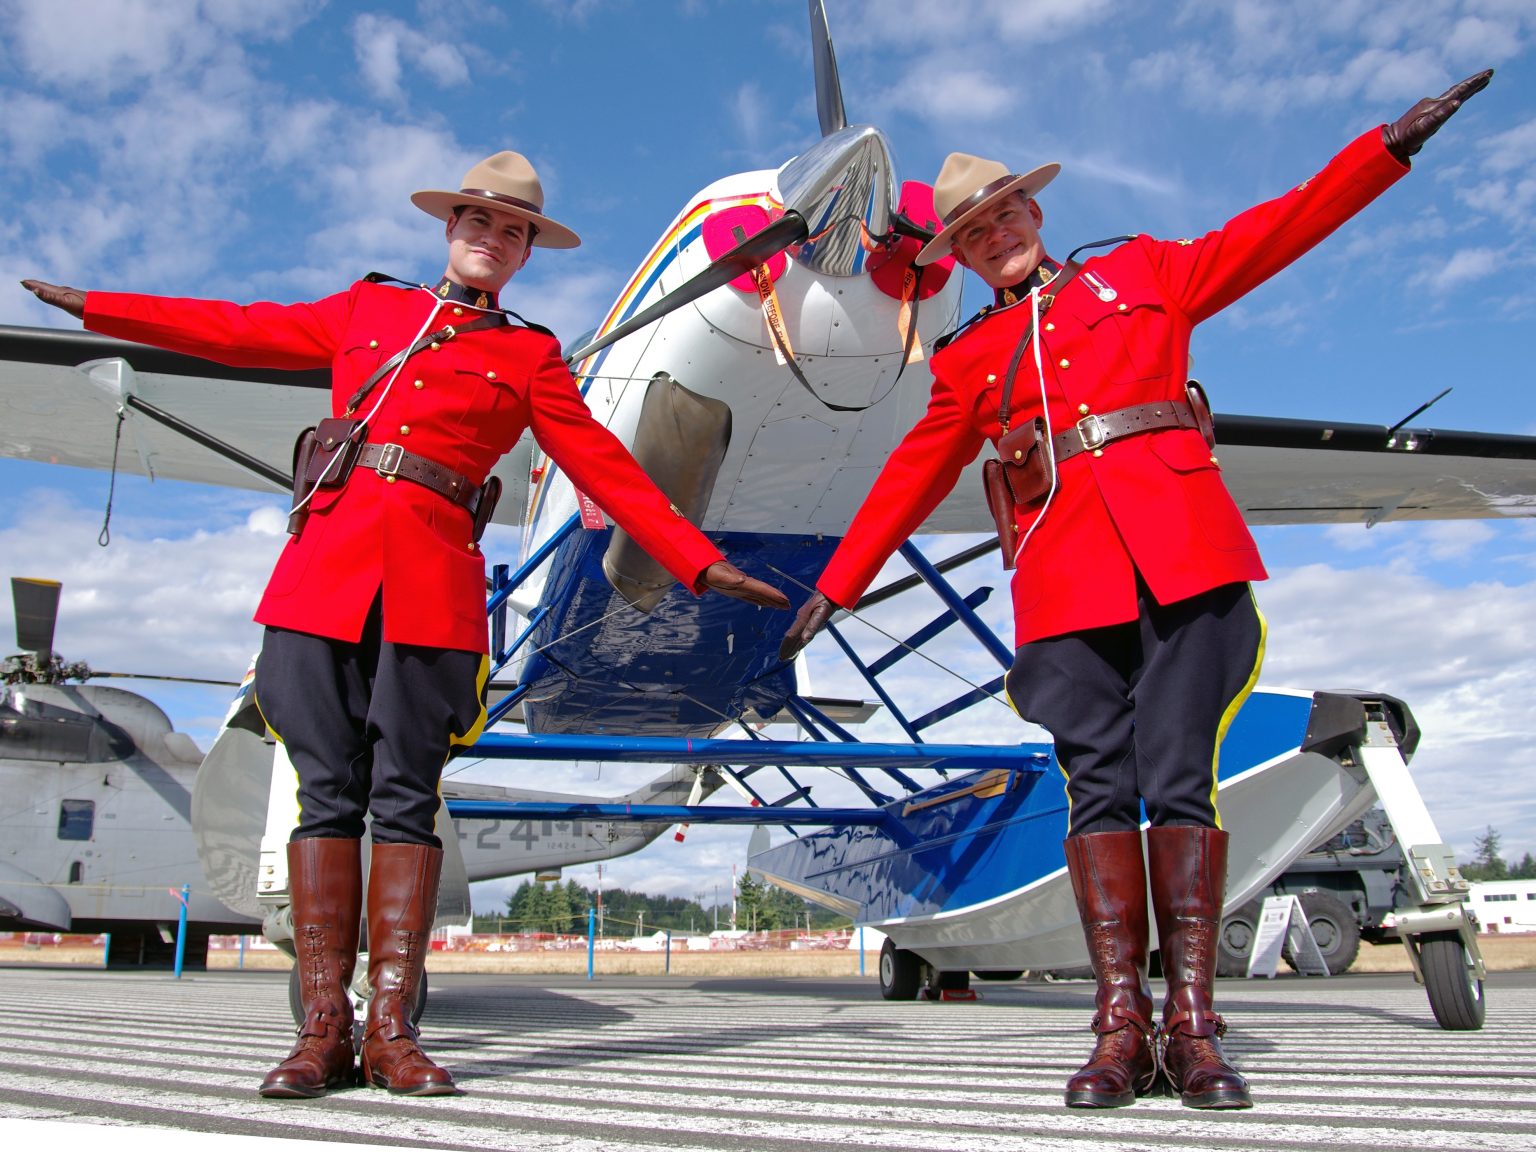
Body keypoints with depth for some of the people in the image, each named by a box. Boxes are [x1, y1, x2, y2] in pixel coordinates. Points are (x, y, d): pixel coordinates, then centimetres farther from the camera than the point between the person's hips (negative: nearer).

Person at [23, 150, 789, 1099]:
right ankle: (324, 1026, 2)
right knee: (328, 791, -2)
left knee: (405, 798, -5)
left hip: (433, 576, -2)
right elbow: (242, 332, 29)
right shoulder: (367, 308, 23)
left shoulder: (530, 356, 16)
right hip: (328, 558, 2)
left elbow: (607, 471, 11)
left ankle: (392, 1029, 1)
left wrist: (702, 564, 4)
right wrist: (91, 305, 35)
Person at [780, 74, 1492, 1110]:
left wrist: (1392, 145, 12)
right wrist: (835, 589, 18)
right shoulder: (970, 361, 22)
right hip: (1065, 579, 1)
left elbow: (1273, 232, 19)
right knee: (1099, 789, -5)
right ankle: (1122, 1027, -2)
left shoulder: (1142, 273, 21)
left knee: (1180, 780, -8)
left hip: (1180, 551, -1)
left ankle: (1193, 1025, -2)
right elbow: (910, 481, 21)